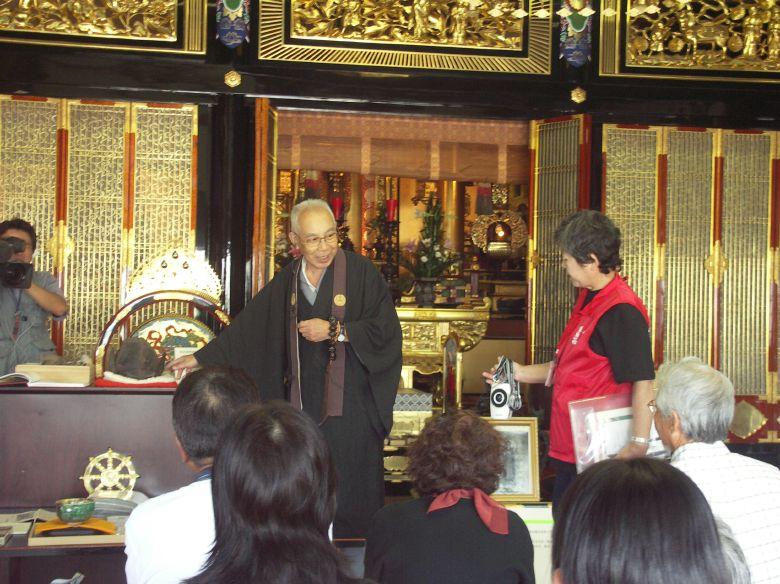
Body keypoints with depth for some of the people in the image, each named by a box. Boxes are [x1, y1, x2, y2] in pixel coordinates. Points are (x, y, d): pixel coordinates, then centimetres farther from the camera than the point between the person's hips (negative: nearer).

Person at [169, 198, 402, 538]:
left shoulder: (360, 272, -5)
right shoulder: (287, 281, 10)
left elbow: (387, 330, -10)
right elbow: (246, 327, 17)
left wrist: (334, 330, -13)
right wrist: (201, 358, 19)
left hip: (351, 407, -4)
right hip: (304, 405, 4)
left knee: (351, 495, -1)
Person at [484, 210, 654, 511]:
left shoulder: (622, 312, -19)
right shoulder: (588, 298, 13)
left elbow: (642, 382, -23)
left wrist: (638, 445, -26)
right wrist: (522, 373, 17)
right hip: (569, 448, 10)